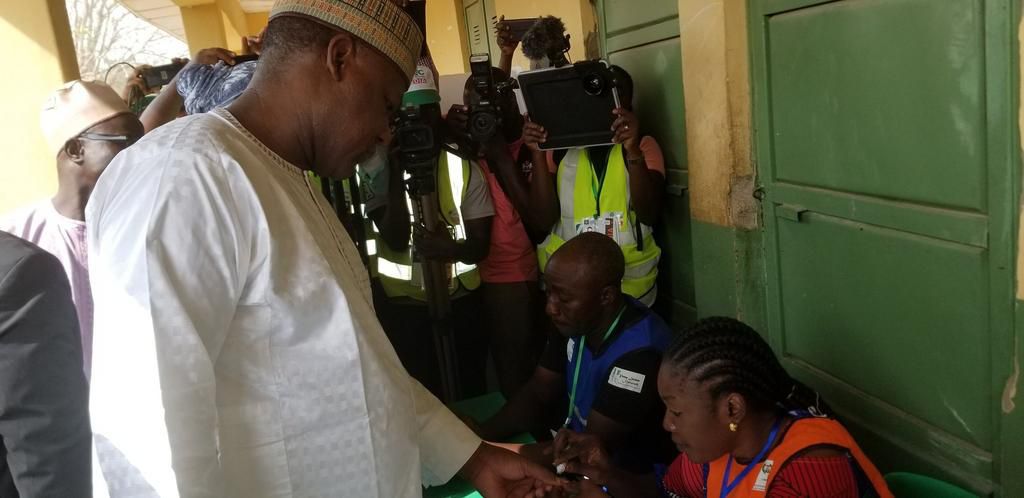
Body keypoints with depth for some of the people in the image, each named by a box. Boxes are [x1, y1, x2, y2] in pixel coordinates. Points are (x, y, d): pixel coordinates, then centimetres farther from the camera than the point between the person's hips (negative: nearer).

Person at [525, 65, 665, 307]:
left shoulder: (643, 145, -1)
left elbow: (648, 214, -16)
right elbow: (545, 217, -9)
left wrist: (633, 152, -28)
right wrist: (538, 154, -19)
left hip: (630, 278, 0)